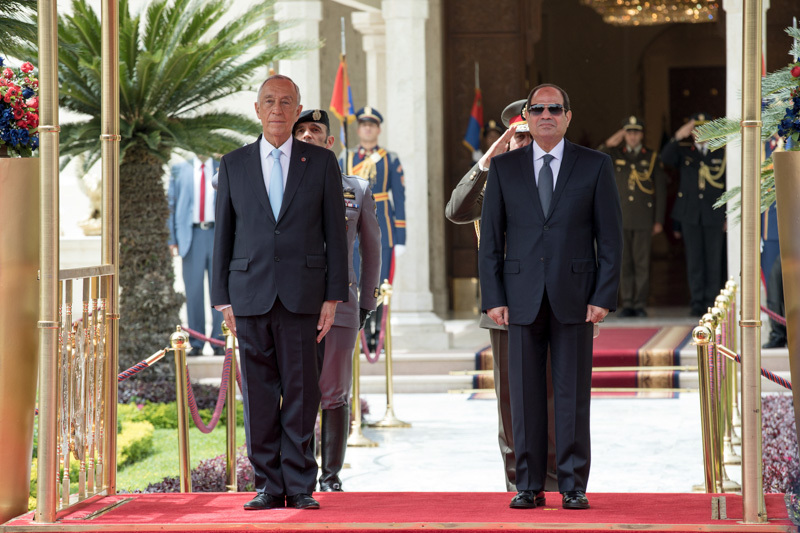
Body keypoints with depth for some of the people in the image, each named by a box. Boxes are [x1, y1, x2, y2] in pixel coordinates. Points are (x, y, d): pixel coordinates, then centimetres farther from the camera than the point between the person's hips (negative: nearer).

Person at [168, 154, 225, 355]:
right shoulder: (179, 171, 10)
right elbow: (172, 204, 9)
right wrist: (173, 239, 4)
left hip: (218, 234, 0)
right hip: (192, 235, 0)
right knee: (194, 291, -1)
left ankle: (219, 342, 4)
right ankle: (196, 344, 4)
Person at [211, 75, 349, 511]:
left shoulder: (321, 162, 6)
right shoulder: (234, 165, 9)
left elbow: (335, 233, 5)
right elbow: (223, 234, 10)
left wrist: (333, 297, -2)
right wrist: (224, 299, 5)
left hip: (302, 294, -1)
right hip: (251, 294, 1)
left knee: (301, 393, -1)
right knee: (258, 395, 2)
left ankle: (299, 486, 5)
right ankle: (269, 486, 9)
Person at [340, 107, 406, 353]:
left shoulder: (391, 160, 6)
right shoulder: (345, 159, 9)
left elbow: (399, 199, 4)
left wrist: (400, 238, -2)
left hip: (382, 229, -1)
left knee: (381, 284, -1)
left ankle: (379, 334, 6)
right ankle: (363, 336, 5)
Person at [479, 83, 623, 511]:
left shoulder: (595, 166, 5)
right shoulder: (504, 168, 8)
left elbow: (610, 236, 3)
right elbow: (491, 239, 7)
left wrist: (604, 296, -5)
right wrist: (493, 298, -2)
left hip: (574, 298, -1)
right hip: (523, 298, 1)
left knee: (573, 396, 1)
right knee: (525, 396, 2)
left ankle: (573, 487, 7)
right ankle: (529, 487, 9)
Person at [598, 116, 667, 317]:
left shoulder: (652, 158, 7)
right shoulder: (615, 155, 10)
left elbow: (660, 191, 6)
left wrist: (659, 221, 1)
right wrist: (608, 144, -14)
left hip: (644, 219, -1)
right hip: (621, 218, 1)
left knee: (642, 262, -2)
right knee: (624, 262, 1)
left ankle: (640, 304, 2)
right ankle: (627, 303, 6)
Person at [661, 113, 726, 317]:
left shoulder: (722, 153, 7)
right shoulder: (683, 151, 8)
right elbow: (665, 158, -12)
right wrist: (678, 137, -24)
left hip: (714, 215, -1)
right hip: (690, 215, 1)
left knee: (713, 261, 0)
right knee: (694, 260, 1)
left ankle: (711, 303, 5)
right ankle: (697, 302, 5)